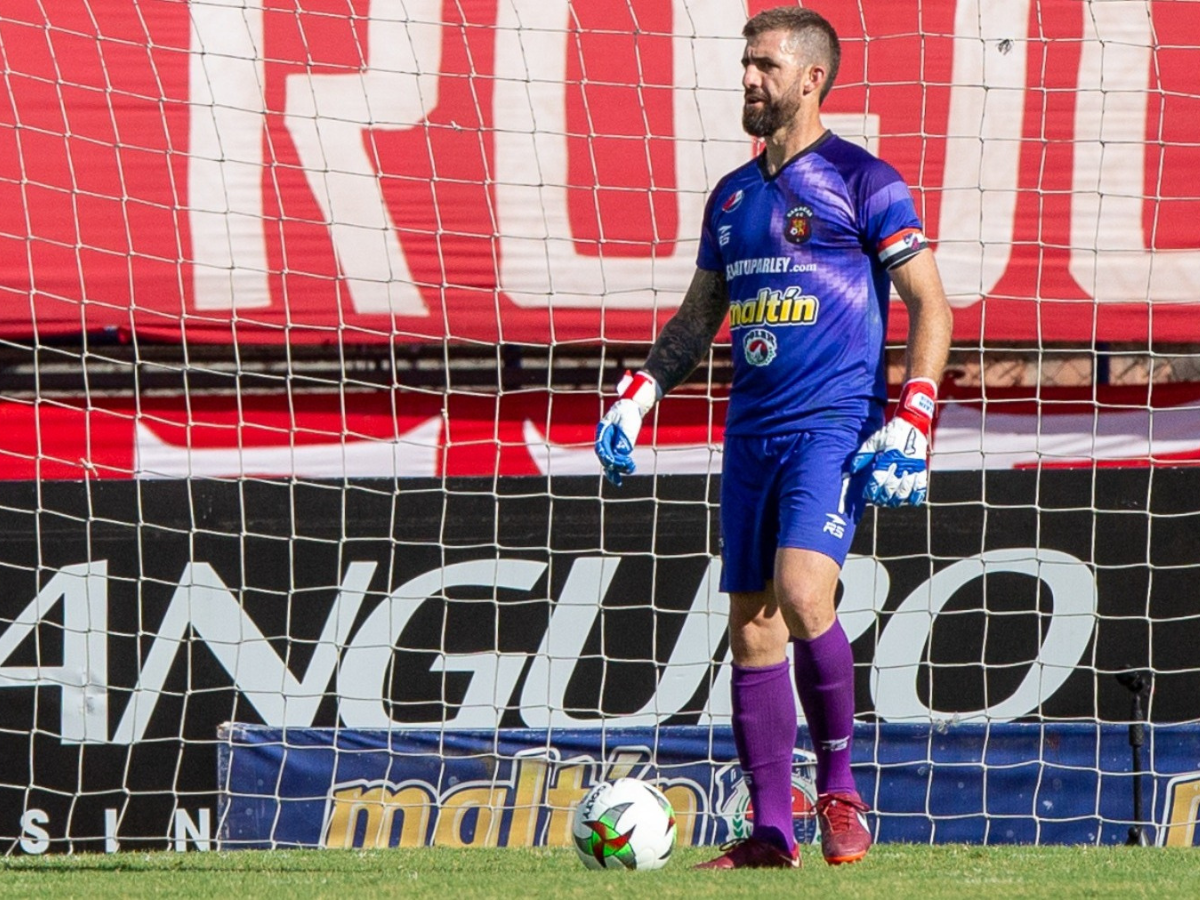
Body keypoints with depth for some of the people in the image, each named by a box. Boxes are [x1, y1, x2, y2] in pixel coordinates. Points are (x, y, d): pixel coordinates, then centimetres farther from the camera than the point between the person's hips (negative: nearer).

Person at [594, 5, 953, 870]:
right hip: (752, 432, 7)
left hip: (835, 423, -7)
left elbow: (931, 304, -4)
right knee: (752, 627, 2)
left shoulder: (863, 181, -3)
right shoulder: (734, 196, 17)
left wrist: (912, 422, -14)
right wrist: (638, 394, 12)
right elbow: (698, 318, 26)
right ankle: (772, 831, 6)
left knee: (802, 591, -24)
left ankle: (841, 791, -8)